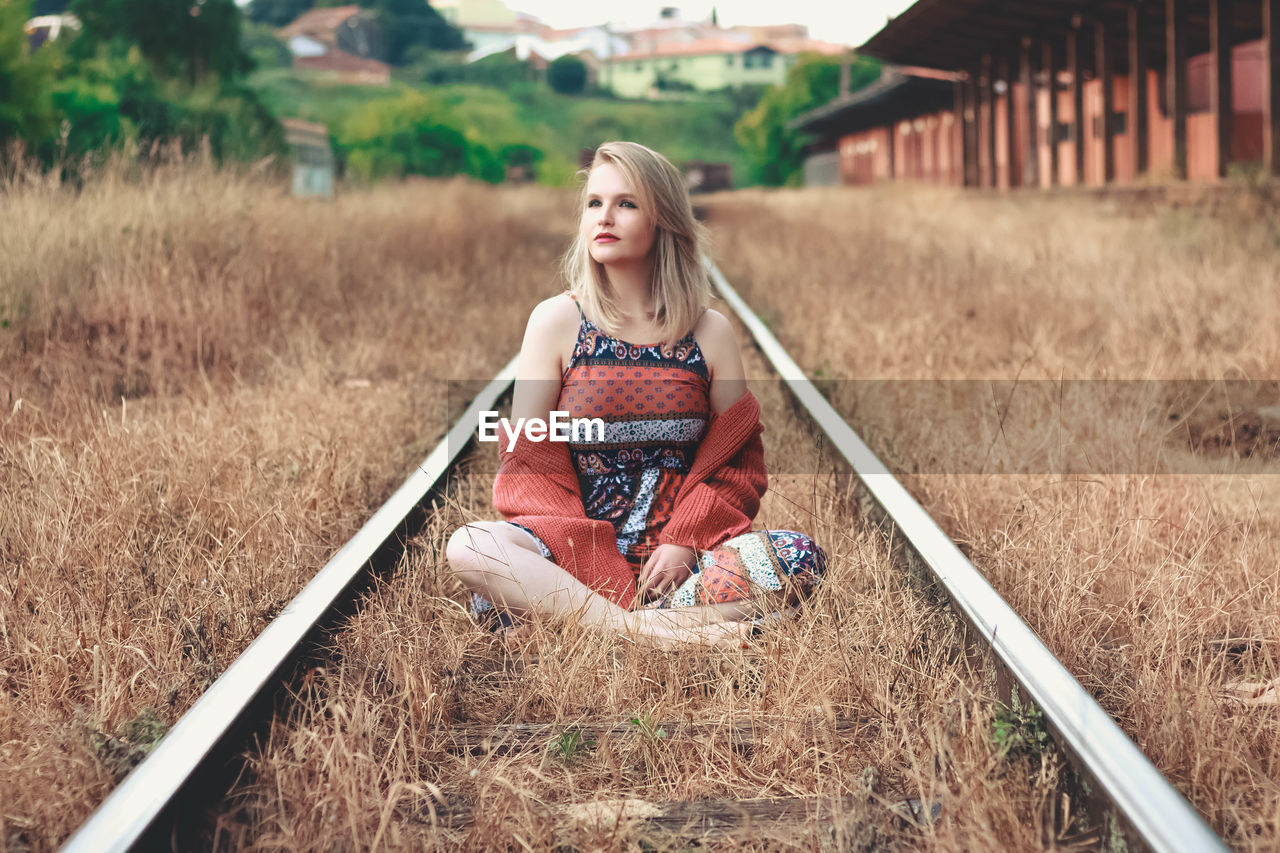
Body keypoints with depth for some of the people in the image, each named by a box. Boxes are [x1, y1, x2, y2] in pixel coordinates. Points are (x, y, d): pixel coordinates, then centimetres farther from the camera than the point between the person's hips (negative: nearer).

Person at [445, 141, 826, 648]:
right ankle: (640, 628, -35)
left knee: (801, 558, -27)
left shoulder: (710, 332, 6)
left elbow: (737, 462, 8)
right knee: (468, 547, -30)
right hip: (575, 550, -1)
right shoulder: (556, 321, 3)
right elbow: (527, 457, 1)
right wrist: (579, 552, -14)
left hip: (675, 552, 2)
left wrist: (685, 542, -10)